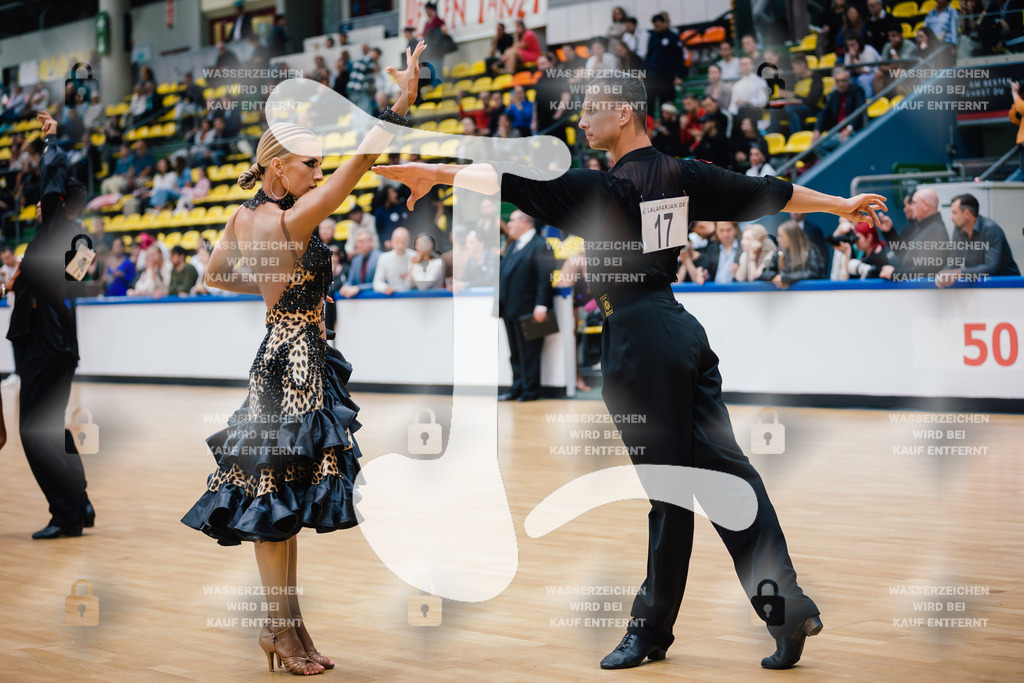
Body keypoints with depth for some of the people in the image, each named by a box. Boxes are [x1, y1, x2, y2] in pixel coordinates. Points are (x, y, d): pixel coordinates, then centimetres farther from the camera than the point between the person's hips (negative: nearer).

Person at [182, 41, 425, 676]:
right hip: (298, 365, -9)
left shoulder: (243, 217, 6)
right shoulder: (291, 222, -20)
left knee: (280, 499, 13)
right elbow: (358, 164, -24)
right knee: (278, 493, -1)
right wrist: (402, 99, -25)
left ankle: (281, 623, 21)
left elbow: (214, 274, 21)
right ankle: (287, 630, 9)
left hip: (279, 356, 9)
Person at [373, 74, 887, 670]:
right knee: (726, 471, 8)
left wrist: (438, 173, -3)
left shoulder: (606, 189, -11)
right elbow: (771, 193, 17)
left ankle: (653, 629, 13)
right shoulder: (681, 177, 9)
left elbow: (516, 182, -12)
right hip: (684, 327, 7)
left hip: (640, 339, -7)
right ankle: (788, 604, 5)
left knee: (669, 488, -1)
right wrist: (843, 204, 29)